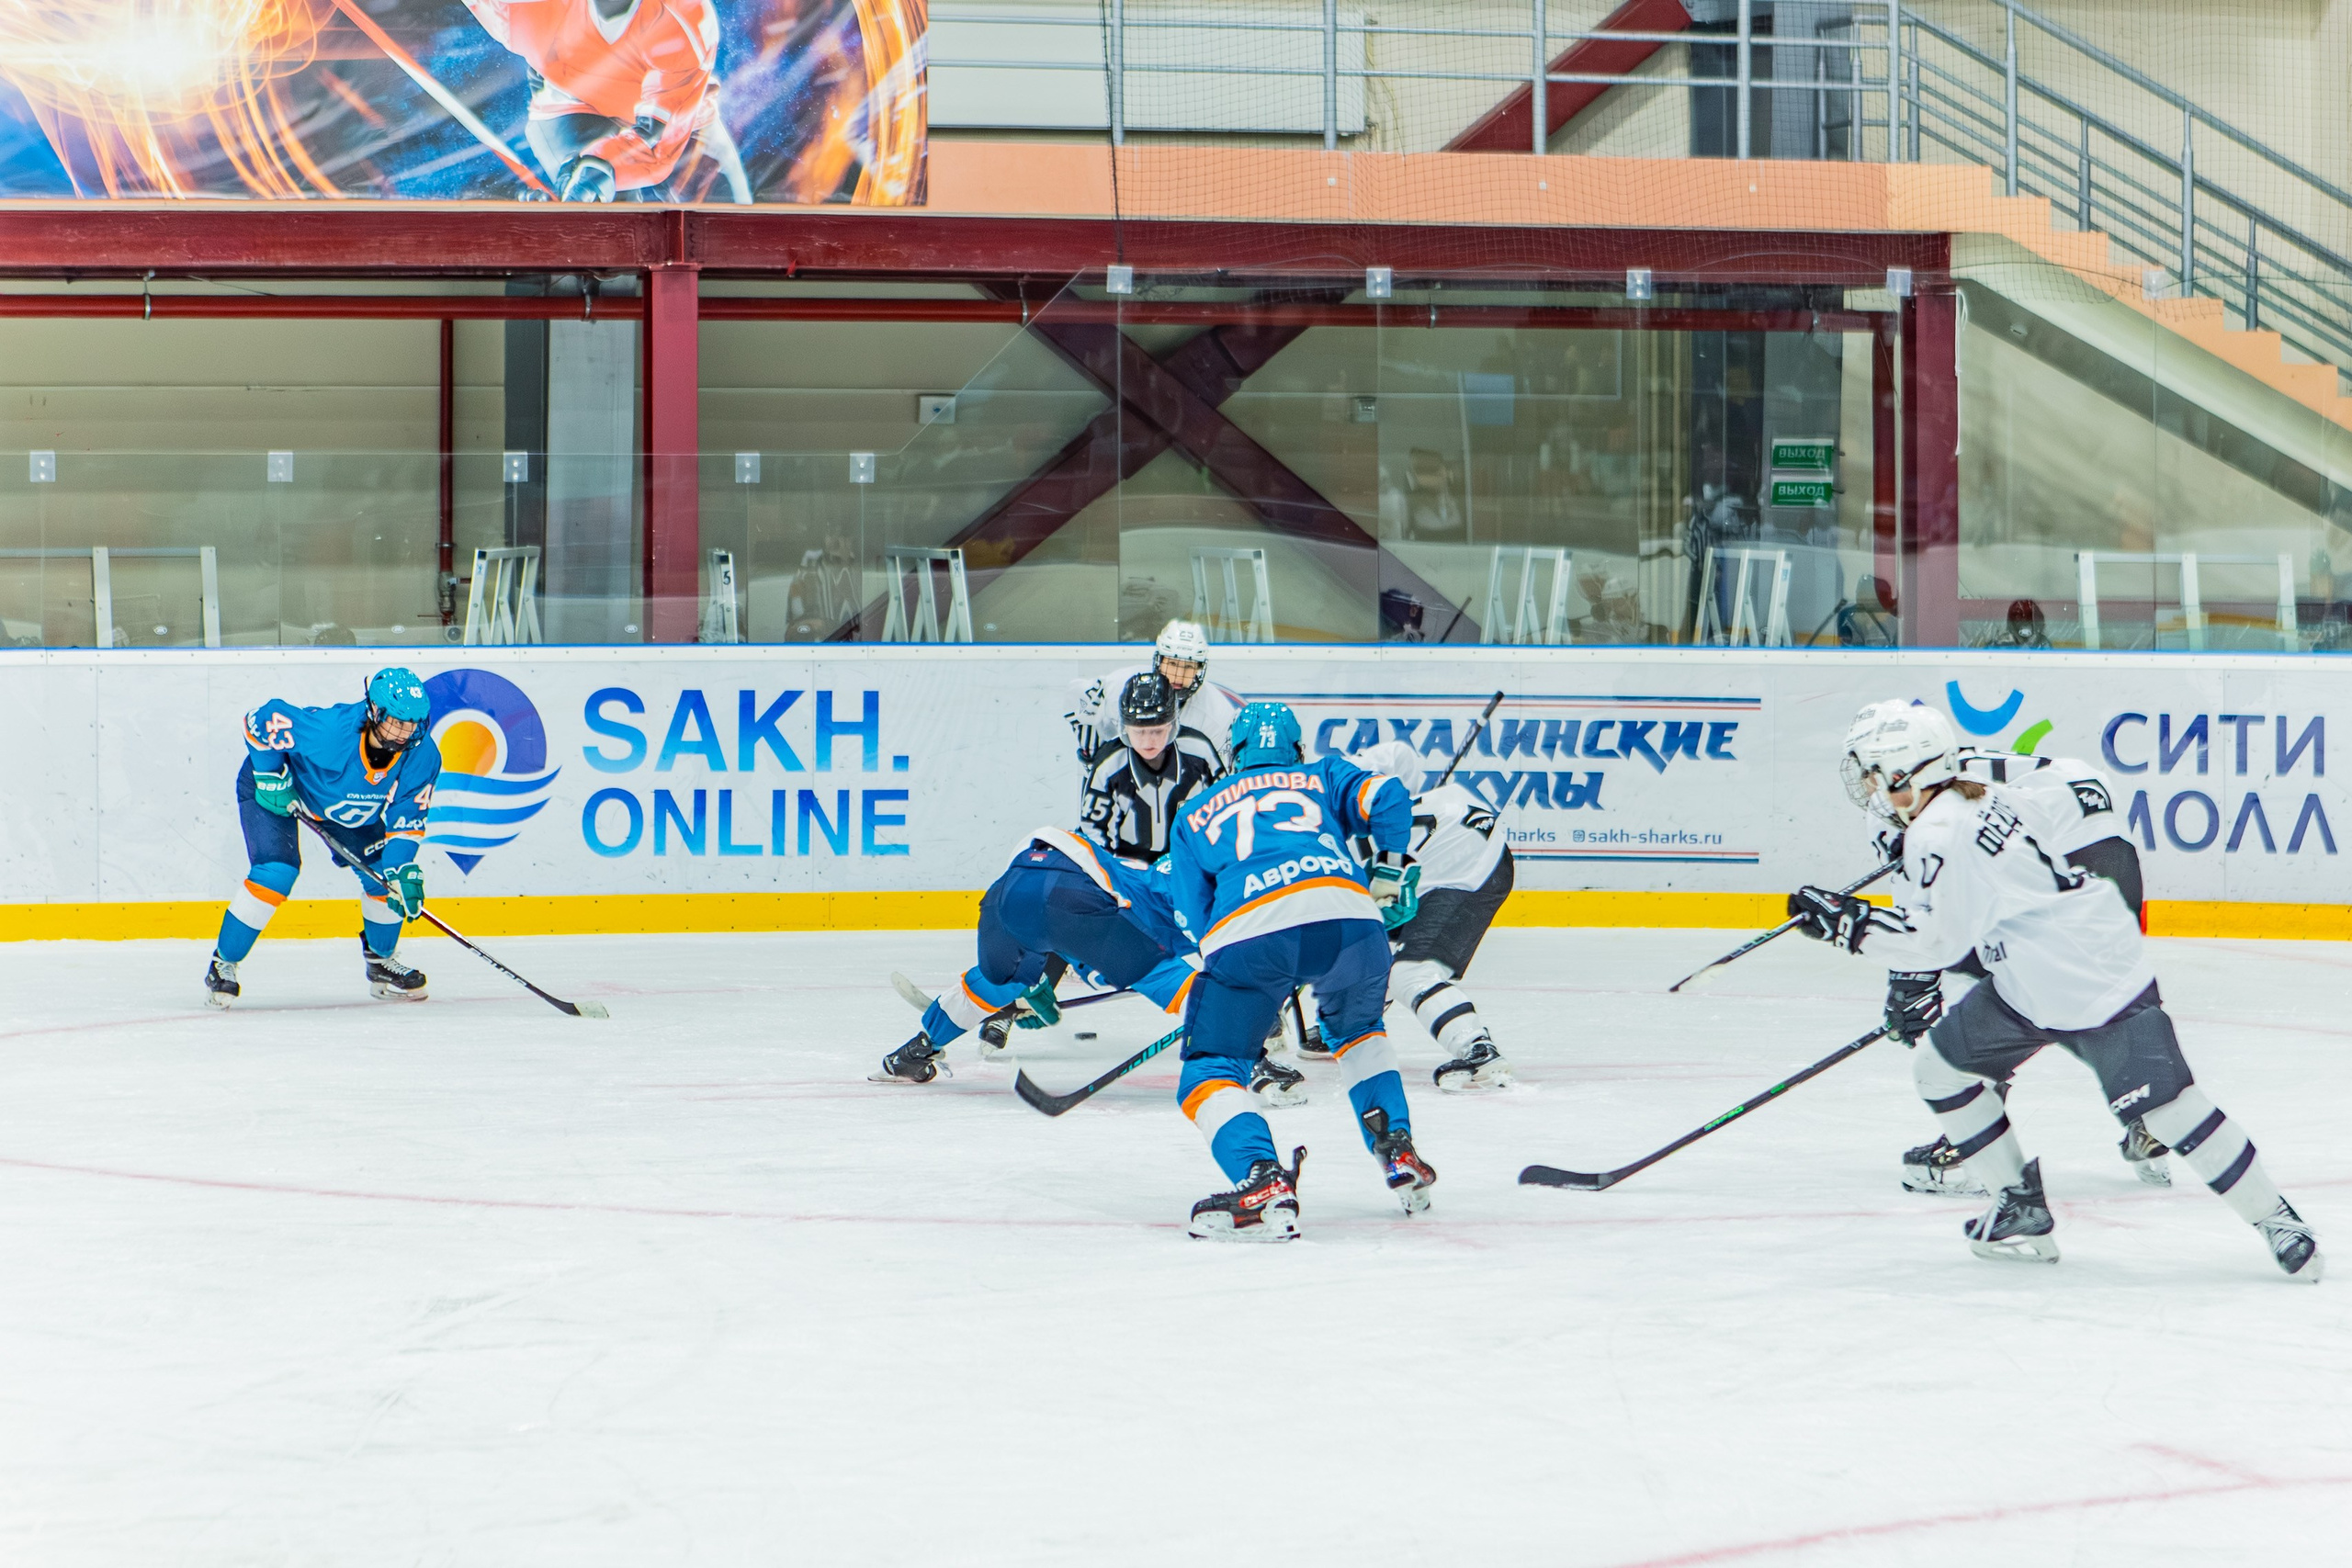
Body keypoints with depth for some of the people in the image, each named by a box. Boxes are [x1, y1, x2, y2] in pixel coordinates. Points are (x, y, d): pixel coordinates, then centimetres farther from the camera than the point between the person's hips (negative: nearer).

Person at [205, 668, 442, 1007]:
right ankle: (223, 963, -6)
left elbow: (407, 819, -18)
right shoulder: (330, 730, -41)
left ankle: (381, 962, 22)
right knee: (277, 872, -22)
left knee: (384, 870, -2)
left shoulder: (422, 757, -25)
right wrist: (271, 777, -27)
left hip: (349, 808, 6)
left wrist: (402, 871, -31)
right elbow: (263, 717, -32)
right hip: (277, 790, -6)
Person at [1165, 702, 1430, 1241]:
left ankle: (1264, 1183, -19)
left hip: (1248, 932, -2)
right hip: (1348, 915, 3)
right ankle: (1399, 1154, 22)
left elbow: (1197, 917, 28)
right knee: (1357, 1031, 34)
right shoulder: (1324, 776, 33)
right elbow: (1386, 799, 15)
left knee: (1209, 1072, 7)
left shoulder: (1193, 816, 33)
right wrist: (1389, 872, 29)